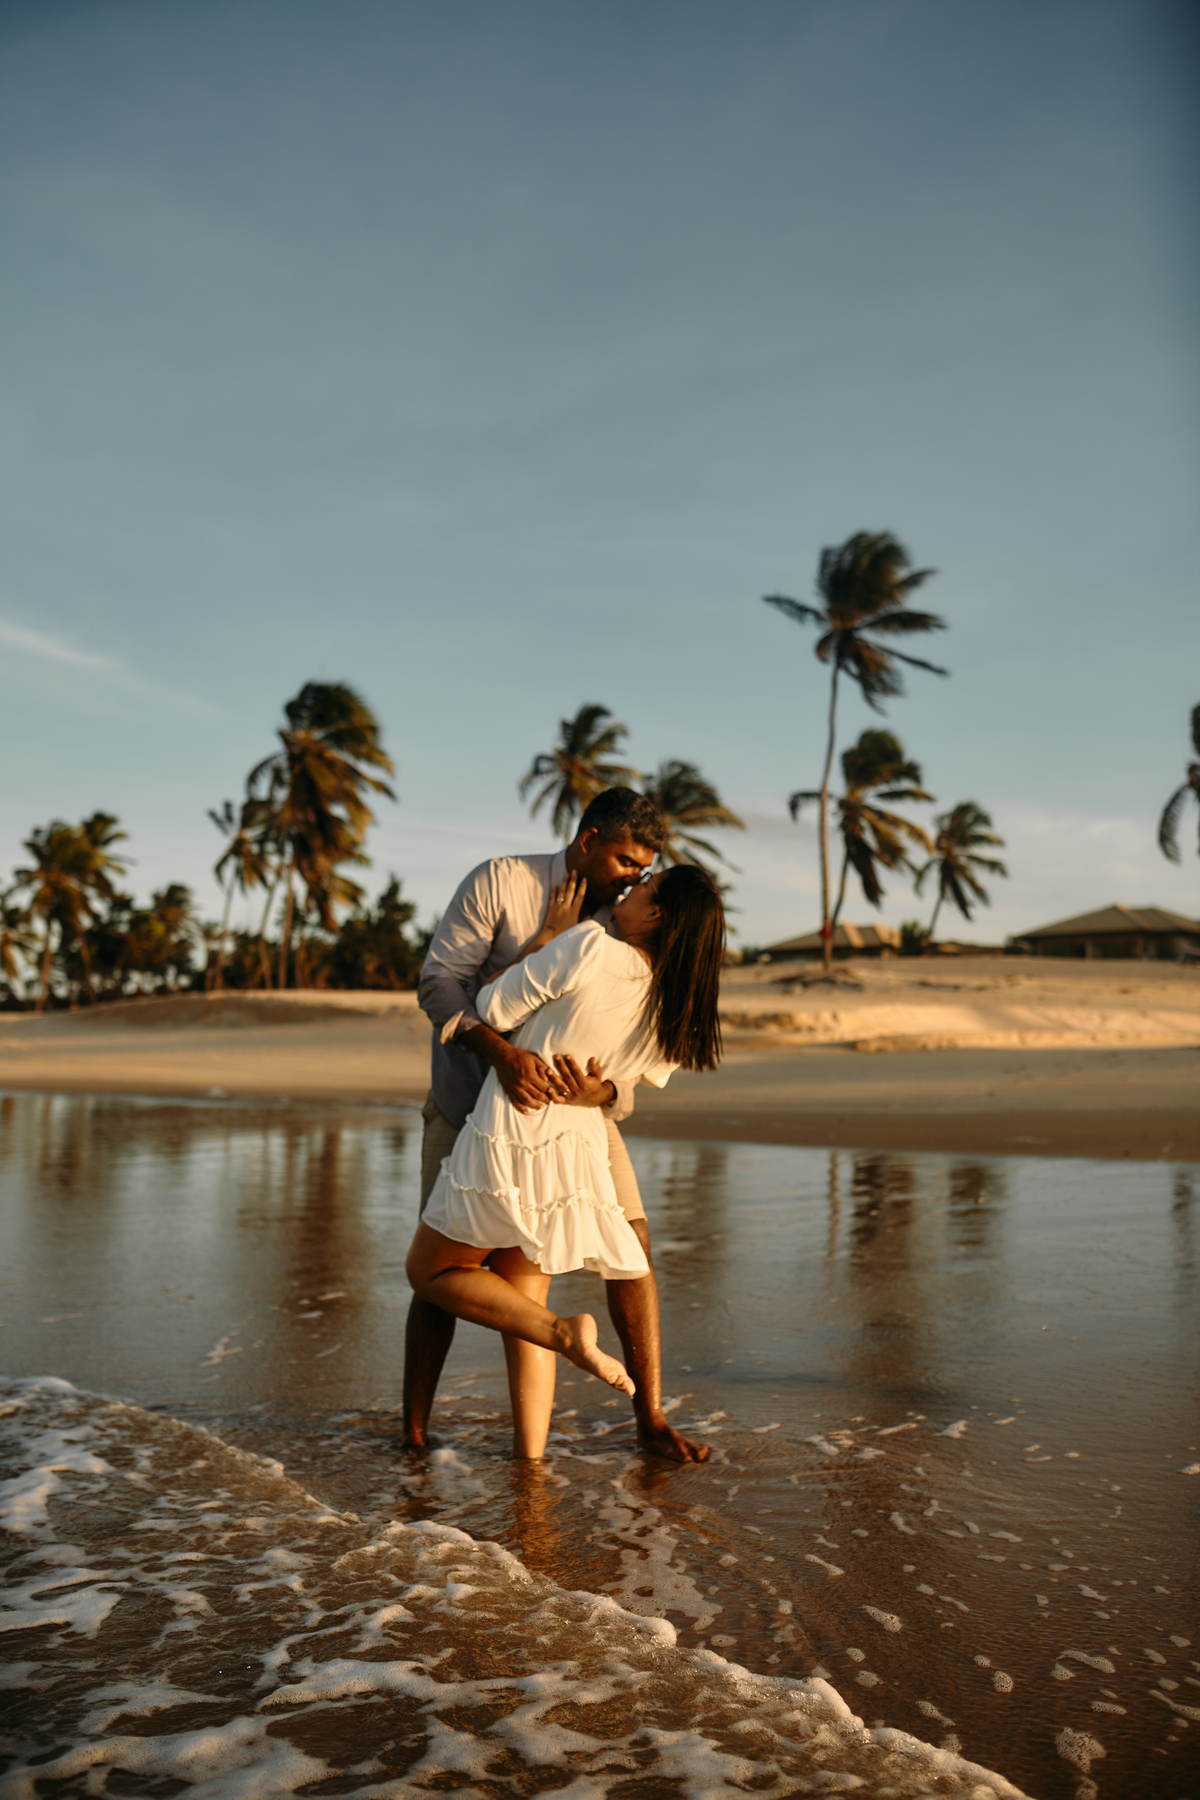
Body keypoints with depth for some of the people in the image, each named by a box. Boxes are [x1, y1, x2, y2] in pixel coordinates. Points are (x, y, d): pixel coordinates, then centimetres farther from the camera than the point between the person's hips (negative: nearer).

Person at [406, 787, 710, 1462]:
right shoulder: (500, 882, -15)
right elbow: (439, 980, -22)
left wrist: (600, 1091, -32)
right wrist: (502, 1052, -38)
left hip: (572, 1105, 3)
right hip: (472, 1098, -3)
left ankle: (651, 1418, 8)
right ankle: (414, 1432, 14)